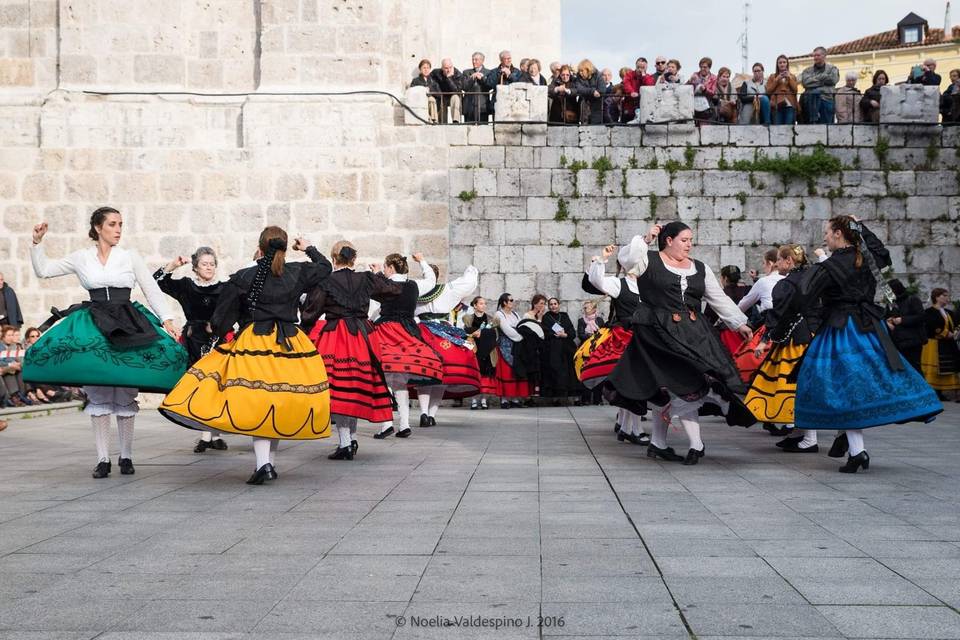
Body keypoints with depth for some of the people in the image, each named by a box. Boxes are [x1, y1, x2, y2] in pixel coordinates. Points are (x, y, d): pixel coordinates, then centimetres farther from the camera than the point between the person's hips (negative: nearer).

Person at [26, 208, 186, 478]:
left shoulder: (130, 257, 6)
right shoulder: (81, 258, 7)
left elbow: (152, 291, 6)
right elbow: (43, 270, 12)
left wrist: (167, 320, -2)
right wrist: (37, 242, 1)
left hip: (128, 327, 0)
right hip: (94, 328, 1)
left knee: (125, 395, 0)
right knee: (98, 394, -1)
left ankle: (126, 456, 9)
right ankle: (103, 458, 4)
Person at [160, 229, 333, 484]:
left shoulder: (243, 278, -3)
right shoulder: (297, 273, 4)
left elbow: (221, 318, 3)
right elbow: (325, 268, 24)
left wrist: (217, 329, 24)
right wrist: (310, 249, 39)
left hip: (254, 344, -3)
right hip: (290, 345, 3)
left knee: (257, 405, -4)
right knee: (278, 404, 12)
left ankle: (262, 463, -18)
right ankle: (271, 462, 16)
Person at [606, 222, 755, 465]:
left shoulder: (700, 269, 15)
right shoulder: (649, 261, 2)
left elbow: (720, 299, 15)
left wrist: (740, 324, 10)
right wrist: (645, 239, -15)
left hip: (692, 334, 5)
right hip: (659, 333, -5)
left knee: (669, 387, 3)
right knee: (682, 384, -12)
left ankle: (658, 444, 15)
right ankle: (696, 445, -9)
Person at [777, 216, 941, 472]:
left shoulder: (828, 267, -12)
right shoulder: (868, 259, 7)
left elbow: (801, 299, -13)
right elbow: (883, 254, 34)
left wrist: (778, 327, -6)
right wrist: (861, 228, 33)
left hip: (840, 331, -6)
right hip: (870, 327, 6)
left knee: (845, 388, -4)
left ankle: (856, 449, -9)